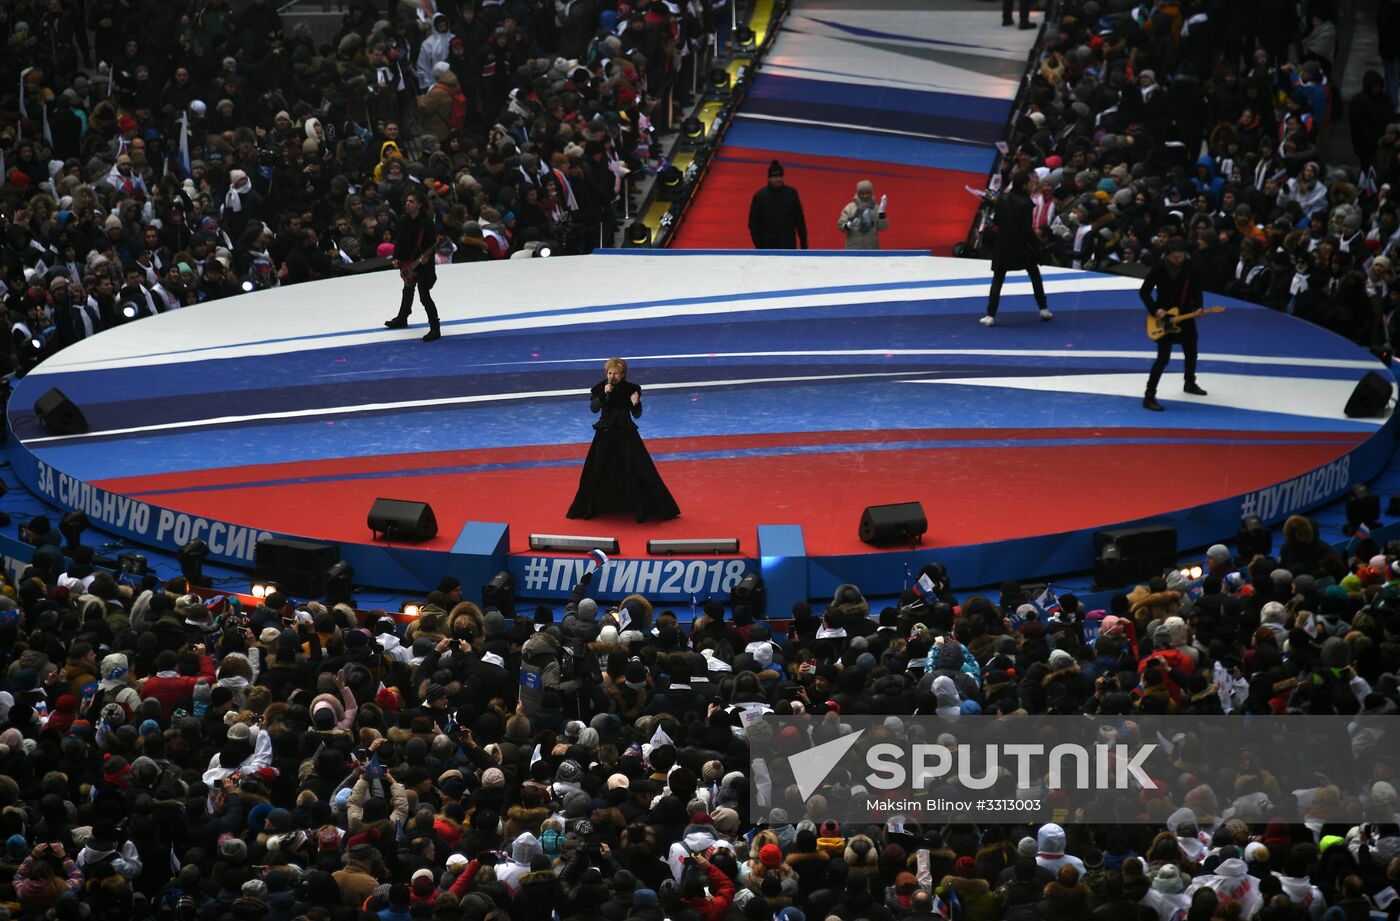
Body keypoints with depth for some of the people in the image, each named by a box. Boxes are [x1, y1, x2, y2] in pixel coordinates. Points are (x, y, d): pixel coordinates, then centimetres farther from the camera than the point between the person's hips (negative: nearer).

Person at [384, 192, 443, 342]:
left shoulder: (426, 222, -19)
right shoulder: (403, 221, -1)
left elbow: (433, 243, -17)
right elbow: (398, 241, 6)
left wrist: (426, 256, -32)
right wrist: (397, 259, -4)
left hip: (423, 263, -8)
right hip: (407, 262, 8)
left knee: (424, 295, -12)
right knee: (408, 290, 27)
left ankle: (435, 329, -7)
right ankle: (402, 318, 48)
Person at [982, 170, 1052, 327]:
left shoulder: (1003, 199, -1)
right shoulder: (1025, 203, -16)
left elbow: (996, 221, 6)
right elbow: (1027, 229, -15)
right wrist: (1037, 246, -7)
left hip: (1003, 245, 3)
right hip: (1021, 246, -3)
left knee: (997, 280, 6)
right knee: (1035, 274, 18)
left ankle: (991, 315, -3)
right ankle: (1043, 309, 21)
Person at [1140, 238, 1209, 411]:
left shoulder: (1190, 269, -6)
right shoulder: (1159, 269, -12)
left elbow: (1197, 292, 1)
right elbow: (1144, 292, -5)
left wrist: (1197, 308, -18)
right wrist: (1155, 309, -17)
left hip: (1185, 317, 4)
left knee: (1191, 353, 19)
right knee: (1163, 358, -14)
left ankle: (1190, 384, 46)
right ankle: (1149, 396, -13)